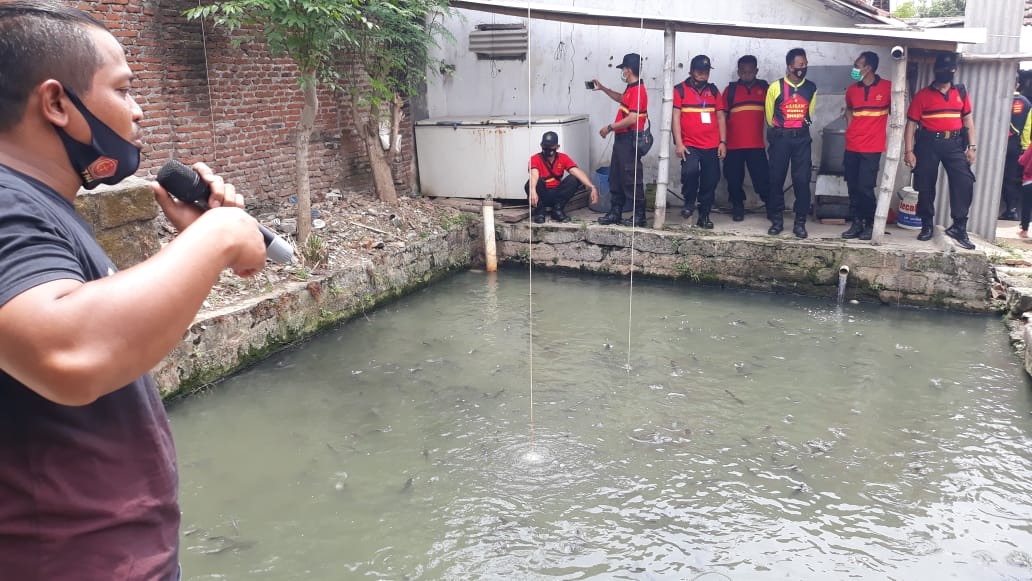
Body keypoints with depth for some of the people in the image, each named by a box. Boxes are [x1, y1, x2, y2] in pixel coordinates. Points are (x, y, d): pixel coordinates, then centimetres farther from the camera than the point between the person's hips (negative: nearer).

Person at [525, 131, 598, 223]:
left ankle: (558, 210, -8)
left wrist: (592, 187, -33)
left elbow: (577, 172, -17)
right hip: (541, 195, -3)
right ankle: (539, 211, -12)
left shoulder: (563, 158, -3)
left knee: (573, 179, -18)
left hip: (556, 194, 3)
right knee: (536, 182, -33)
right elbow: (534, 175, -34)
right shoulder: (535, 159, -13)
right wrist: (533, 191, -55)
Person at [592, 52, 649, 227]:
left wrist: (610, 127, -16)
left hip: (630, 140, -10)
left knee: (631, 179, -5)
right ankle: (615, 213, 22)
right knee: (615, 177, 14)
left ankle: (639, 216, 4)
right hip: (622, 139, 10)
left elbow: (633, 118, -25)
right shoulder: (631, 89, 14)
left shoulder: (637, 90, -18)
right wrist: (603, 89, 33)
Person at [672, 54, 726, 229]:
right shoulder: (680, 90, 1)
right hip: (689, 145, -4)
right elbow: (675, 117, -3)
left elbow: (720, 116, 13)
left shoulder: (713, 90, 12)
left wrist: (722, 142, 5)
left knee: (711, 180, 3)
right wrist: (678, 143, -11)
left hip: (712, 146, 4)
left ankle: (704, 215, 18)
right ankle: (689, 202, 0)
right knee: (690, 171, -26)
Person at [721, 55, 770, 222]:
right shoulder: (730, 89, 6)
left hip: (756, 144, 0)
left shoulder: (764, 88, 8)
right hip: (733, 144, 0)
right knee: (734, 178, 6)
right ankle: (737, 207, 20)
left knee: (762, 177, -4)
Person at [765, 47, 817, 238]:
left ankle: (800, 222, 5)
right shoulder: (776, 87, -5)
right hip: (780, 138, -2)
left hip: (802, 138, 2)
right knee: (776, 179, 2)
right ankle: (777, 220, 12)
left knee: (802, 180, -2)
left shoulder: (811, 88, 4)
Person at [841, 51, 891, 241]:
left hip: (872, 148, -4)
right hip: (851, 147, 4)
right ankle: (857, 222, 16)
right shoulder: (852, 89, 7)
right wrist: (849, 127, 13)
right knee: (853, 187, 5)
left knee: (865, 187, -8)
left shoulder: (887, 88, -5)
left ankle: (870, 224, 8)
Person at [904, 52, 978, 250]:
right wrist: (908, 150, -8)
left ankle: (959, 227, -5)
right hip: (928, 144, -1)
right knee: (925, 185, 4)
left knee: (964, 182, -11)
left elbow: (968, 120, 14)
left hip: (954, 143, 2)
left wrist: (972, 146, 6)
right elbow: (911, 124, 0)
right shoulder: (922, 95, 2)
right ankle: (927, 225, 19)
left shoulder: (961, 93, 11)